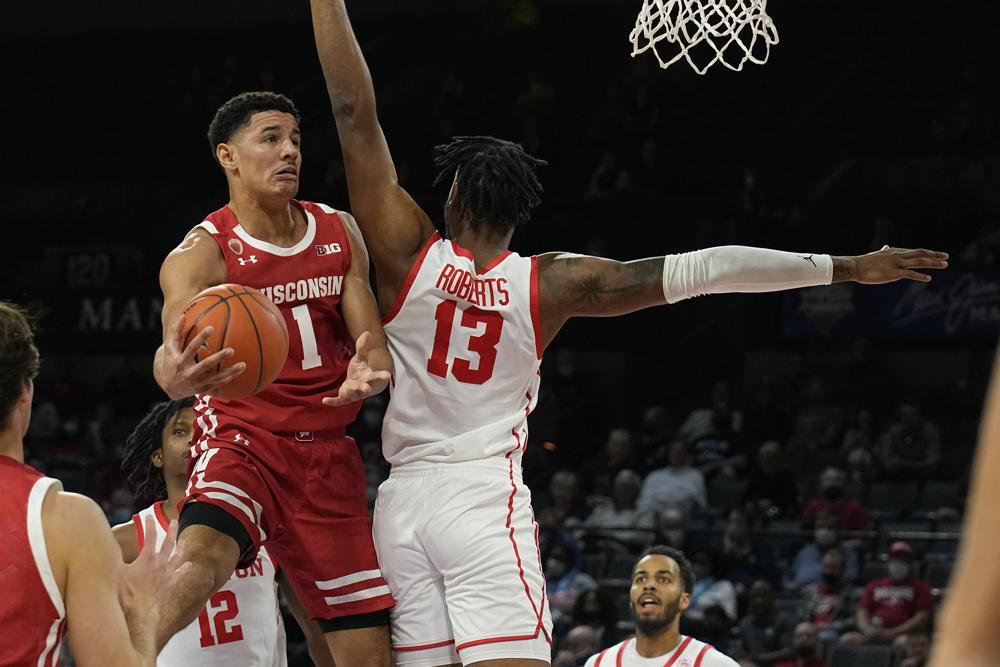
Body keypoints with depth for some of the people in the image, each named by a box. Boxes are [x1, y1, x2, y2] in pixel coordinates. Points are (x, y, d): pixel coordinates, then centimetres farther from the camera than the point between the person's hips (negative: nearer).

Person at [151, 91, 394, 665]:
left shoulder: (340, 232, 6)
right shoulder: (202, 253, -11)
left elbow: (374, 344, 4)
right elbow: (176, 344, -29)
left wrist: (368, 371, -23)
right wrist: (174, 374, -55)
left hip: (328, 450, 5)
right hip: (242, 438, -5)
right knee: (201, 557, -37)